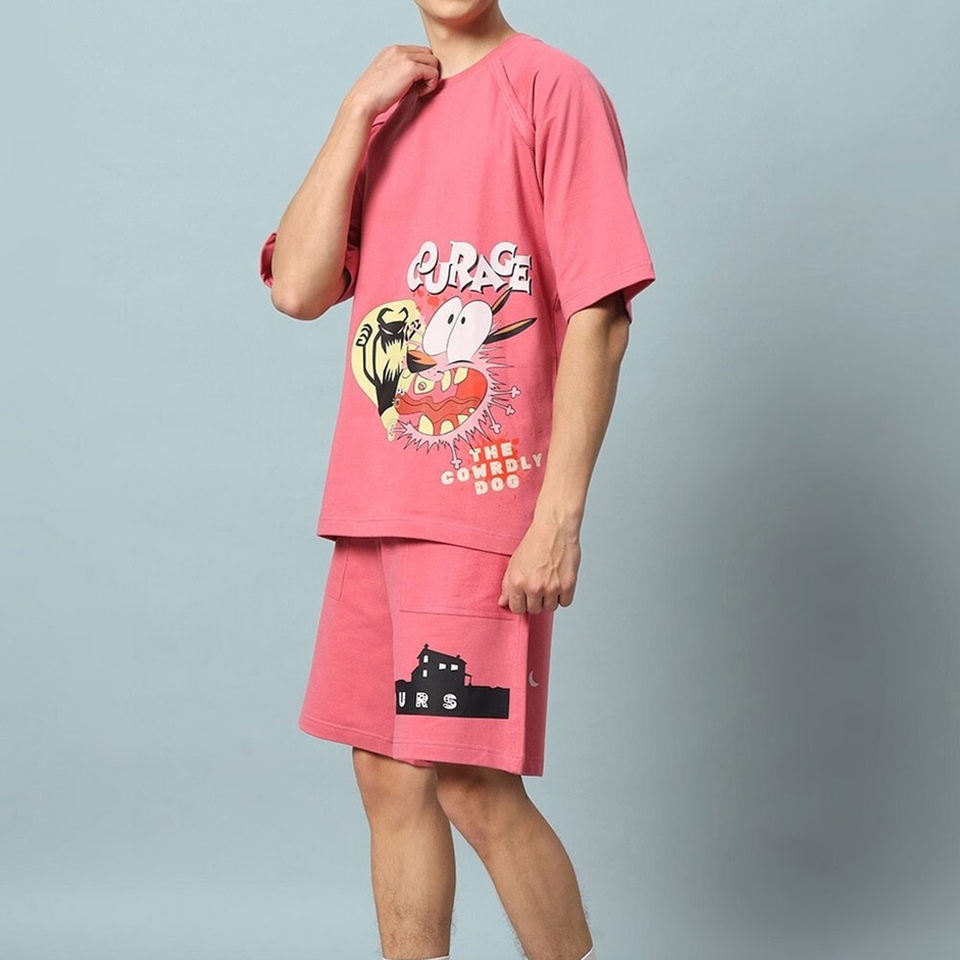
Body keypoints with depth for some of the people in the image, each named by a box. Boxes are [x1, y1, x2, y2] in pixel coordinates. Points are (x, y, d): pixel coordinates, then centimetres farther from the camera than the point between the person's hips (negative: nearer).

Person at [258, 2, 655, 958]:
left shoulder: (551, 88, -3)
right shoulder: (382, 113, 17)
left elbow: (601, 314, -10)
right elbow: (296, 289, 3)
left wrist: (560, 512, -16)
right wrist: (359, 111, -2)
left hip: (483, 498, -7)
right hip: (372, 503, 7)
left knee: (475, 787, -6)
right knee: (388, 778, 10)